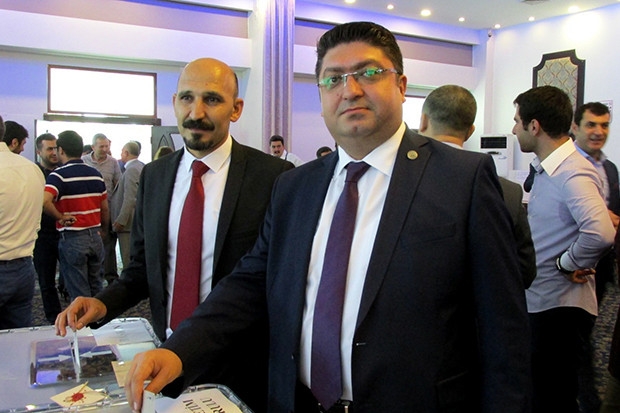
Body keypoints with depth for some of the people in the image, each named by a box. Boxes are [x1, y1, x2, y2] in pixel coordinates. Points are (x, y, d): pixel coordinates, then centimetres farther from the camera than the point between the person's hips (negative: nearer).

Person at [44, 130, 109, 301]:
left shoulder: (59, 174, -12)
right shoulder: (96, 174, 5)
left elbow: (44, 200, -31)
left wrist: (60, 217, -15)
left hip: (72, 238, -5)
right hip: (95, 236, 5)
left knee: (79, 294, 5)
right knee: (96, 288, 18)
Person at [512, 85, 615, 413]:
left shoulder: (574, 174, -22)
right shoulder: (544, 168, 9)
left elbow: (601, 233, -39)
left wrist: (567, 263, -23)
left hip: (561, 307, -9)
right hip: (537, 301, 9)